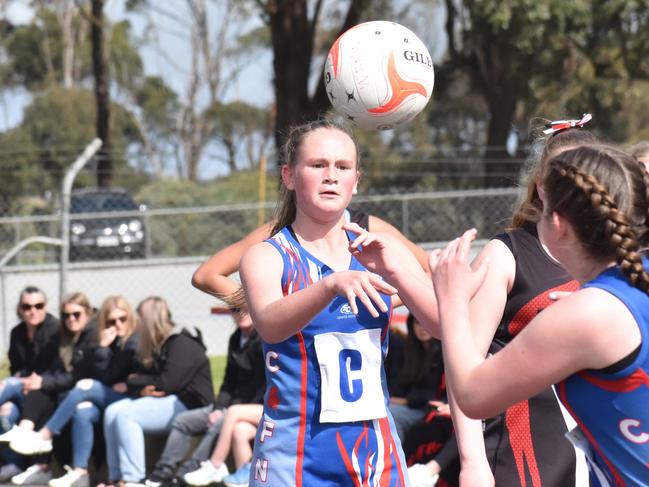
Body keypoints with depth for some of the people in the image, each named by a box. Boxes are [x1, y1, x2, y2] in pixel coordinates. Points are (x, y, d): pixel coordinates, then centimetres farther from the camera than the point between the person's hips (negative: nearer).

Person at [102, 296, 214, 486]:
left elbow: (166, 384, -18)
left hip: (188, 405, -10)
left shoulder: (182, 344, -10)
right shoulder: (160, 346, 21)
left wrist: (135, 380, -3)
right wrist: (142, 389, -11)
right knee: (112, 412, -7)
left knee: (126, 414, -24)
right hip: (163, 401, 10)